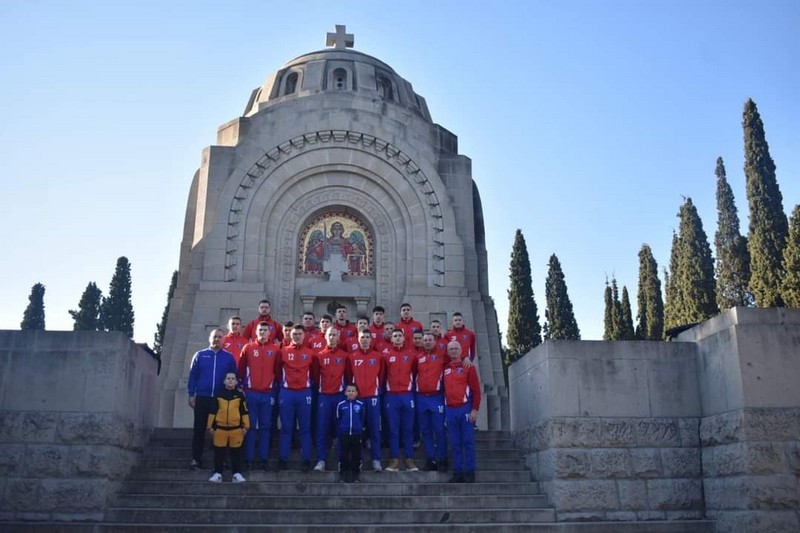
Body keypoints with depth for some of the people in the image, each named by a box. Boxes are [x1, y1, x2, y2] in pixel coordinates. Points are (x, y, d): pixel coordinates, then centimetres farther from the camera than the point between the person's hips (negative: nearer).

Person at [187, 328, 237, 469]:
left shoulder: (229, 357, 4)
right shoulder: (200, 355, 5)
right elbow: (193, 375, 5)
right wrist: (191, 395, 0)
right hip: (202, 398, 0)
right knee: (199, 429, 4)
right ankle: (196, 459, 10)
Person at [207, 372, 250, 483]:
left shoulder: (240, 395, 3)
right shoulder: (219, 395, 5)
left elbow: (244, 412, 4)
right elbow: (213, 411, 7)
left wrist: (246, 426, 0)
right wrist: (210, 426, 6)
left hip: (236, 429, -1)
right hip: (220, 428, 1)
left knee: (236, 452, 5)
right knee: (219, 452, 6)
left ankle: (237, 473, 11)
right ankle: (217, 473, 14)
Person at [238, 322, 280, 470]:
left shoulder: (276, 350, 3)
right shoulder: (247, 348, 3)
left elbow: (278, 370, 6)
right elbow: (241, 369, 4)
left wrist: (275, 387, 4)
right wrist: (242, 385, 1)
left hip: (268, 393, 1)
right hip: (250, 392, -1)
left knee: (265, 426, 6)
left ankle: (264, 458, 11)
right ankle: (248, 458, 7)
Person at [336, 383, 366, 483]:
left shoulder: (360, 404, -1)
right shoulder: (340, 405, -2)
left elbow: (363, 419, 9)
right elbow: (338, 419, 9)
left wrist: (360, 428, 8)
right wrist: (341, 428, 9)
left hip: (356, 434, 0)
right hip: (344, 434, 0)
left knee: (356, 455, 6)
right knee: (344, 455, 6)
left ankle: (355, 474, 16)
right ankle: (344, 474, 15)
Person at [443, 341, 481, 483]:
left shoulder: (468, 367, 1)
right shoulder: (445, 369, 12)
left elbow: (476, 389, -3)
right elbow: (443, 389, 16)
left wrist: (475, 409, -11)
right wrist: (444, 411, 10)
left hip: (465, 409, -4)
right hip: (450, 410, 4)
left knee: (468, 442, -1)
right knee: (455, 444, 6)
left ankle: (470, 473, 3)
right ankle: (457, 473, 11)